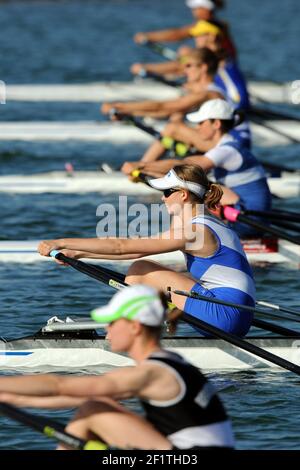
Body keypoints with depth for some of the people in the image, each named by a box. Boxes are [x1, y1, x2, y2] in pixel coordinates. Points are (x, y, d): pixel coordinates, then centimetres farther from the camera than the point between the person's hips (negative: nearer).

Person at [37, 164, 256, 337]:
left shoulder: (195, 231, -13)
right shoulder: (205, 223, 16)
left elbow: (122, 246, -12)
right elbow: (135, 250, 19)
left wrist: (62, 243, -8)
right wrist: (79, 253, 18)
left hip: (225, 315, -10)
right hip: (237, 317, 10)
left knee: (140, 270, -4)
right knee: (139, 268, 14)